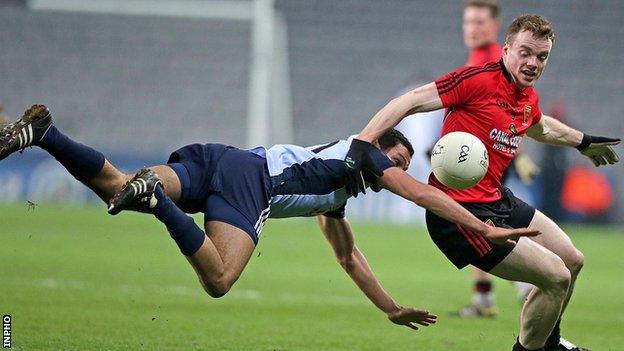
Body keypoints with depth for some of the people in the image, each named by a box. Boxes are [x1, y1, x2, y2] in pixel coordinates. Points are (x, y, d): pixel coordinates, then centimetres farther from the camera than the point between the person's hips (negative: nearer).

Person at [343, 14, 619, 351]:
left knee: (572, 261, 21)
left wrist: (584, 142, 45)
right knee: (556, 277, -12)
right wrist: (361, 143, -32)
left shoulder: (529, 98, 6)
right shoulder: (477, 80, -20)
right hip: (461, 212, -10)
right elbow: (410, 102, -23)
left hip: (497, 200, 10)